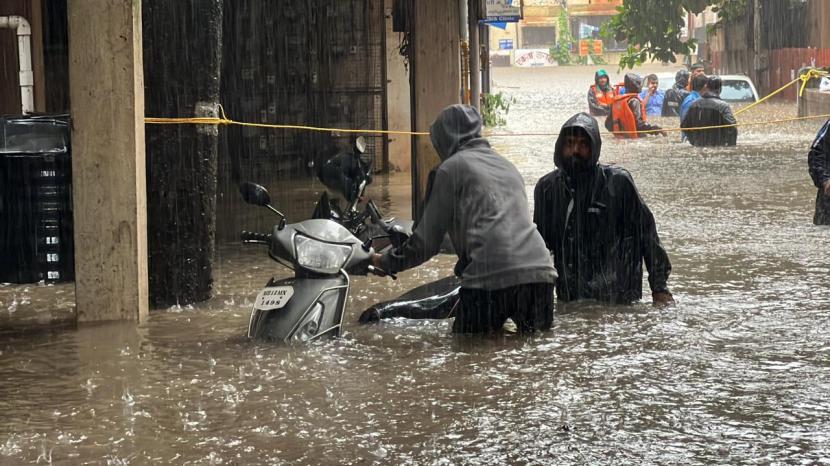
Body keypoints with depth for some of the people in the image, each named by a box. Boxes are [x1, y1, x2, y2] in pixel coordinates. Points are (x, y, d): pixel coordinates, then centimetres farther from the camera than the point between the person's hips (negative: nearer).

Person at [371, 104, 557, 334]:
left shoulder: (452, 167, 8)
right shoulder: (508, 166, 28)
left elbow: (427, 239, 8)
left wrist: (386, 262, 24)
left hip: (491, 279, -6)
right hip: (540, 274, 6)